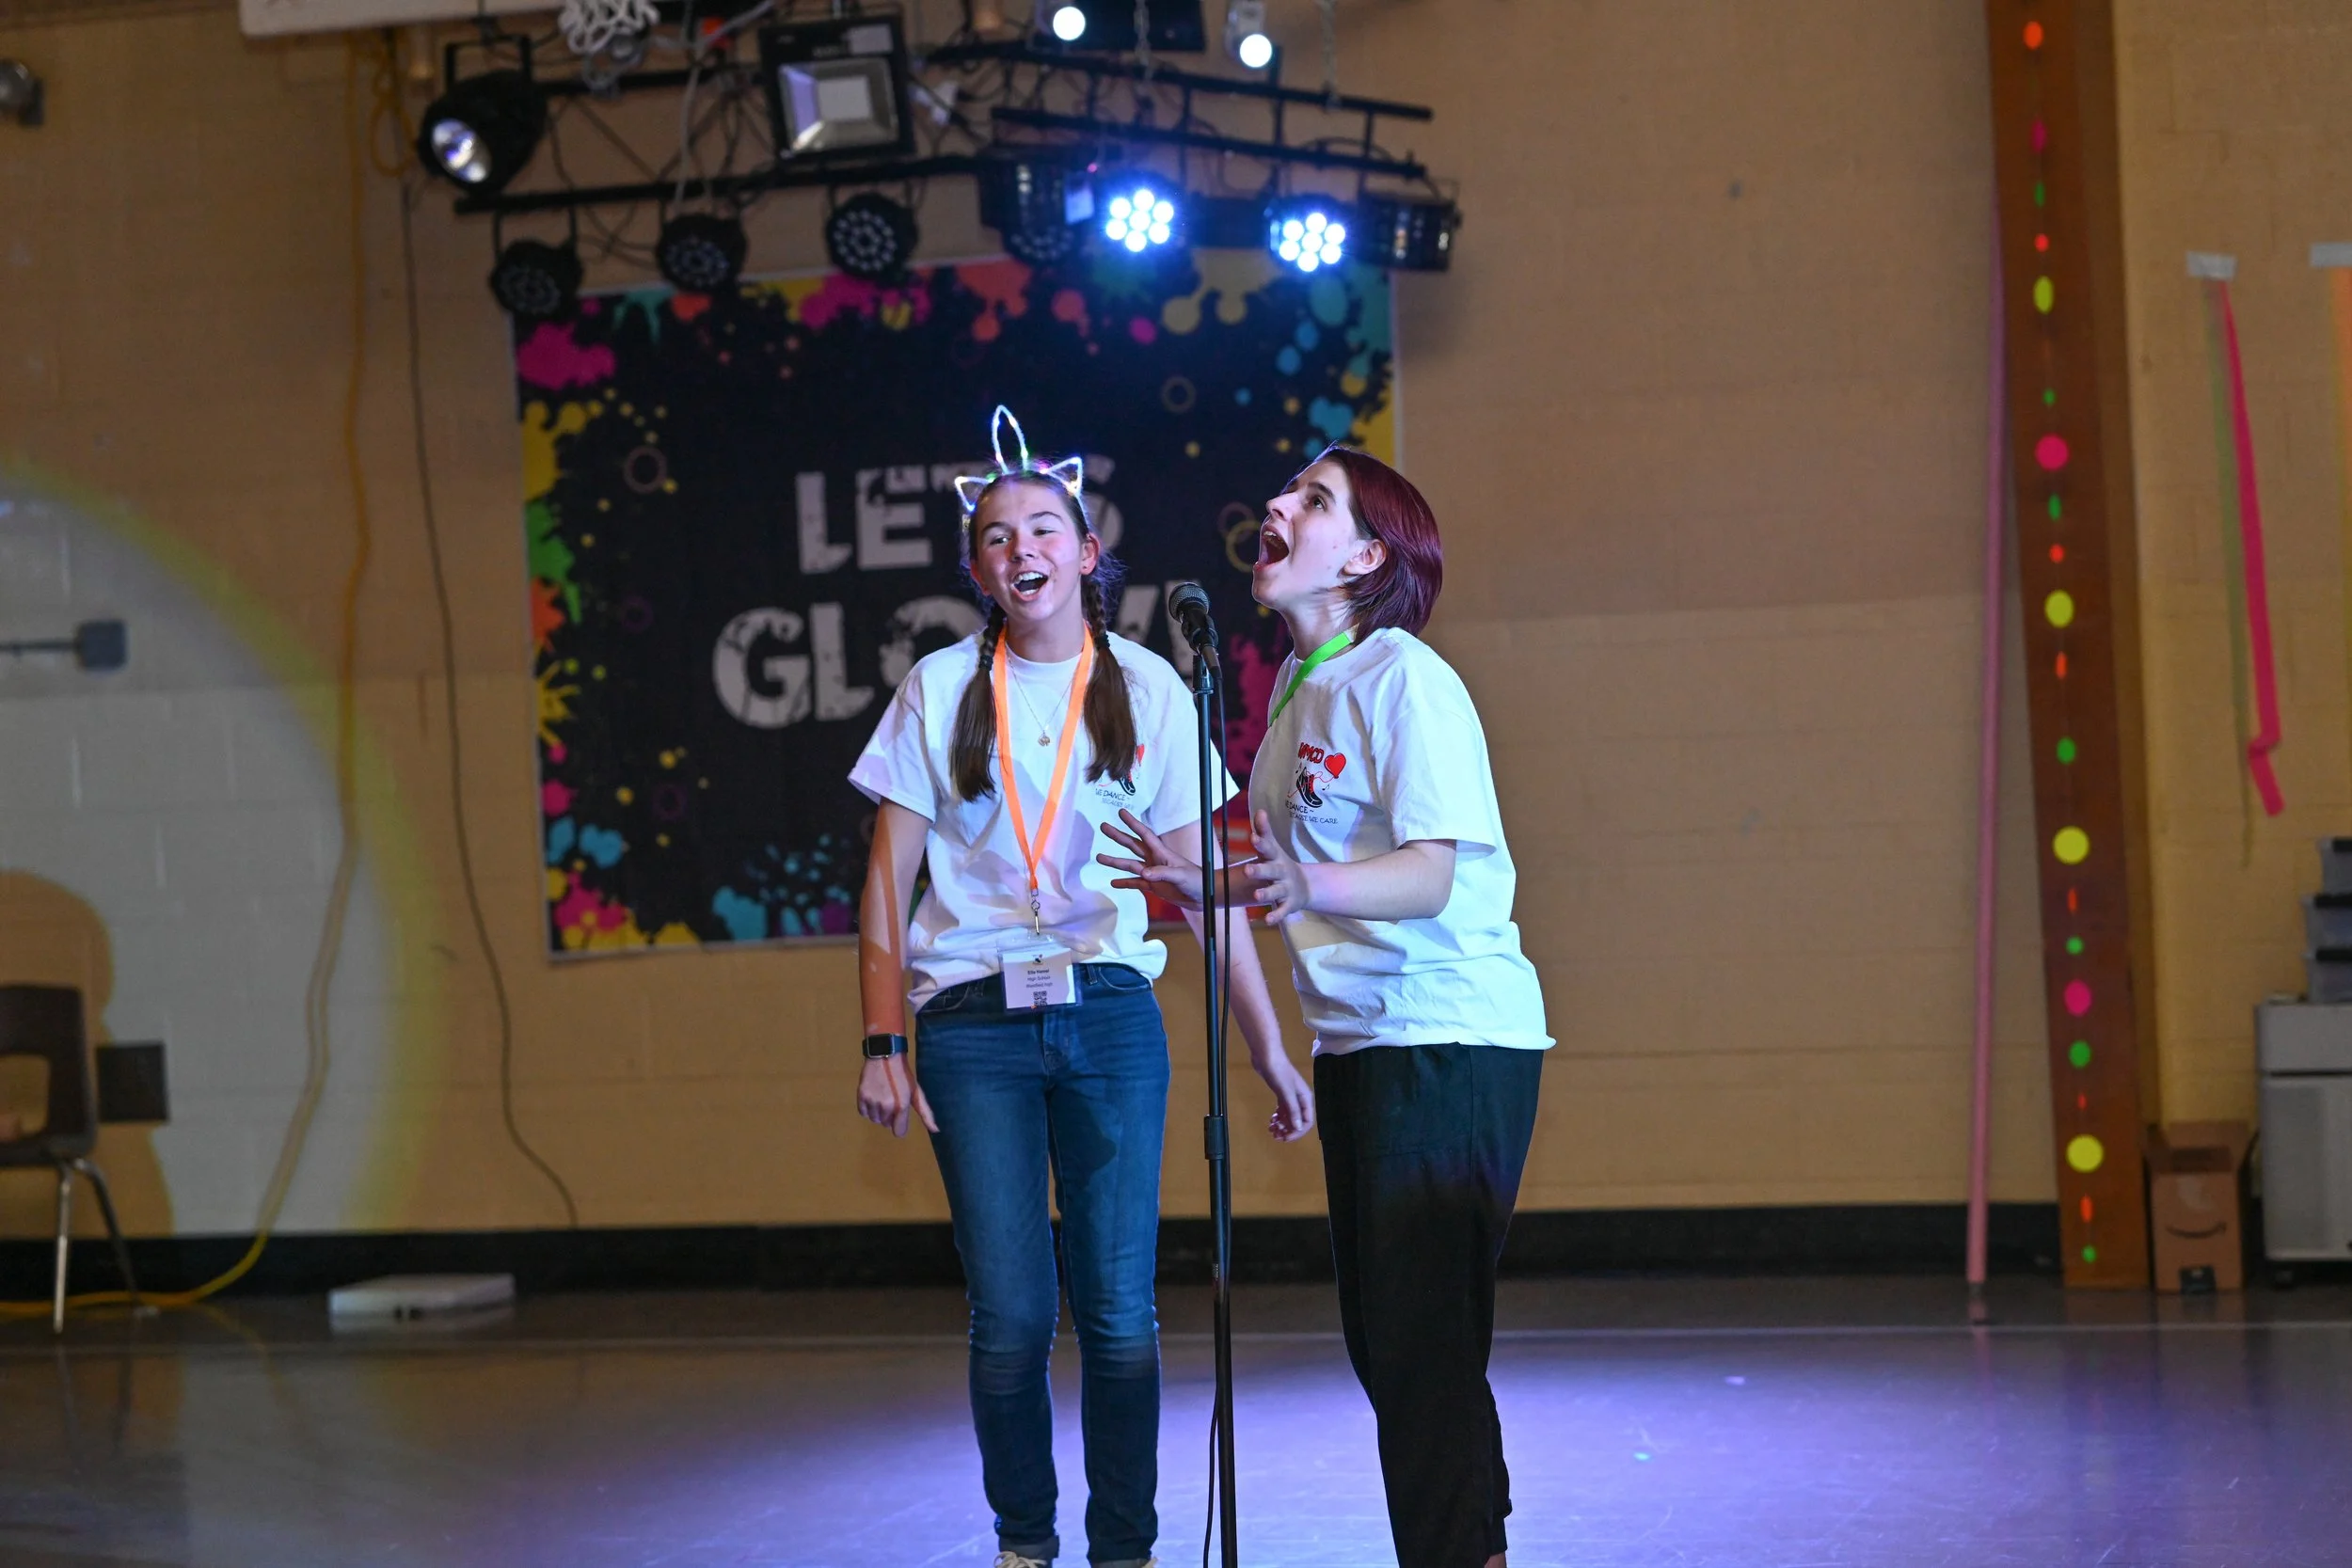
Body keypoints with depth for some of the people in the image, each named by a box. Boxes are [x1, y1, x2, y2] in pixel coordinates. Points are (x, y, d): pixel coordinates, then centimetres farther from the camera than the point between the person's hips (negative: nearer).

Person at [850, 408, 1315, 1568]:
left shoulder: (1145, 689, 6)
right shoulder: (939, 691, 6)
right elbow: (888, 878, 6)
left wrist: (1266, 1044, 3)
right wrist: (881, 1043, -2)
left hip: (1110, 1016, 0)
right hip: (973, 1024, 0)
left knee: (1119, 1313, -2)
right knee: (1010, 1317, -2)